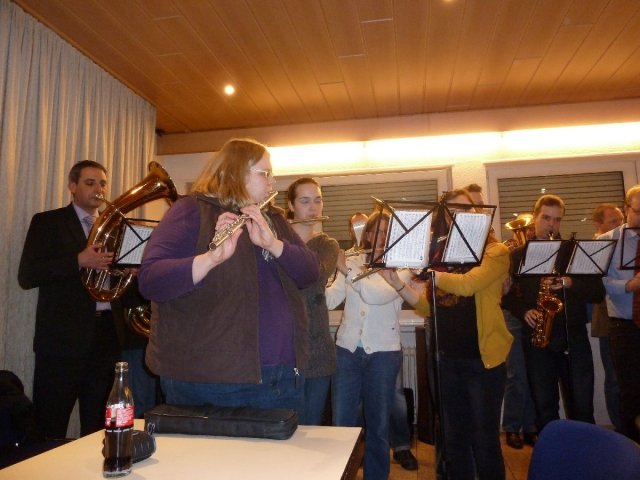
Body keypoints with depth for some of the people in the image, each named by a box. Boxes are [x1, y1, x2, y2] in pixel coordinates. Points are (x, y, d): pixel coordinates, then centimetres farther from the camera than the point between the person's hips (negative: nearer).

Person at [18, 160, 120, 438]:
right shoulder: (47, 222, 2)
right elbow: (26, 276, -8)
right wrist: (79, 261, -20)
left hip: (105, 334, 4)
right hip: (63, 335, -4)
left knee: (96, 424, 13)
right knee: (50, 428, 2)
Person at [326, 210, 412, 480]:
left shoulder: (401, 267, 0)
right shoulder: (351, 263, 7)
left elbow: (378, 295, -20)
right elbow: (330, 300, -4)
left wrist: (345, 269, -22)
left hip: (383, 353, -1)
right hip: (347, 350, 2)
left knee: (378, 426, 9)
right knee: (341, 424, 6)